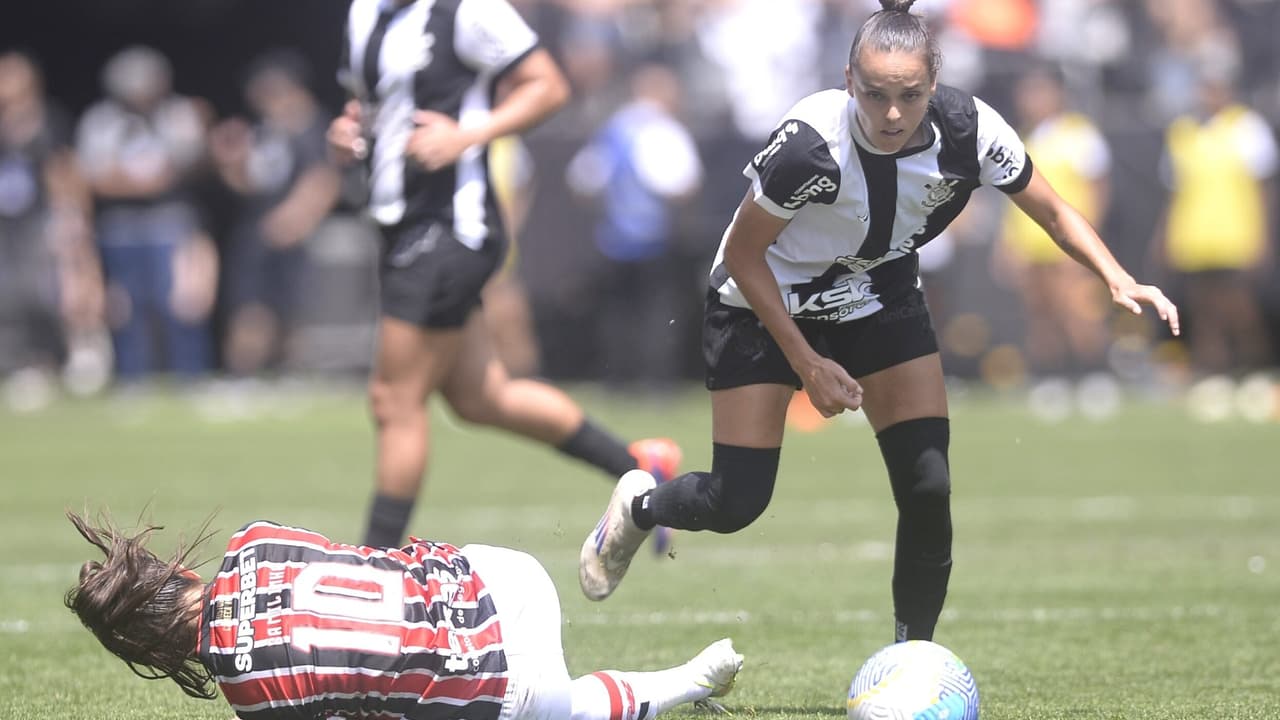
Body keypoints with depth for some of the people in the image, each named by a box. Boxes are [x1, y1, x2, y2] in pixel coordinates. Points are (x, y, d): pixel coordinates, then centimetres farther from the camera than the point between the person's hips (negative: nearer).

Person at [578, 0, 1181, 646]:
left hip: (878, 297, 3)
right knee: (735, 505, -5)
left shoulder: (968, 131, -25)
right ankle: (639, 506, 30)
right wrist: (807, 363, -19)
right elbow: (743, 255, -20)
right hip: (762, 303, -3)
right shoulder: (811, 143, -36)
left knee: (928, 491, -9)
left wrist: (1117, 279, -25)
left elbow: (1054, 213, -8)